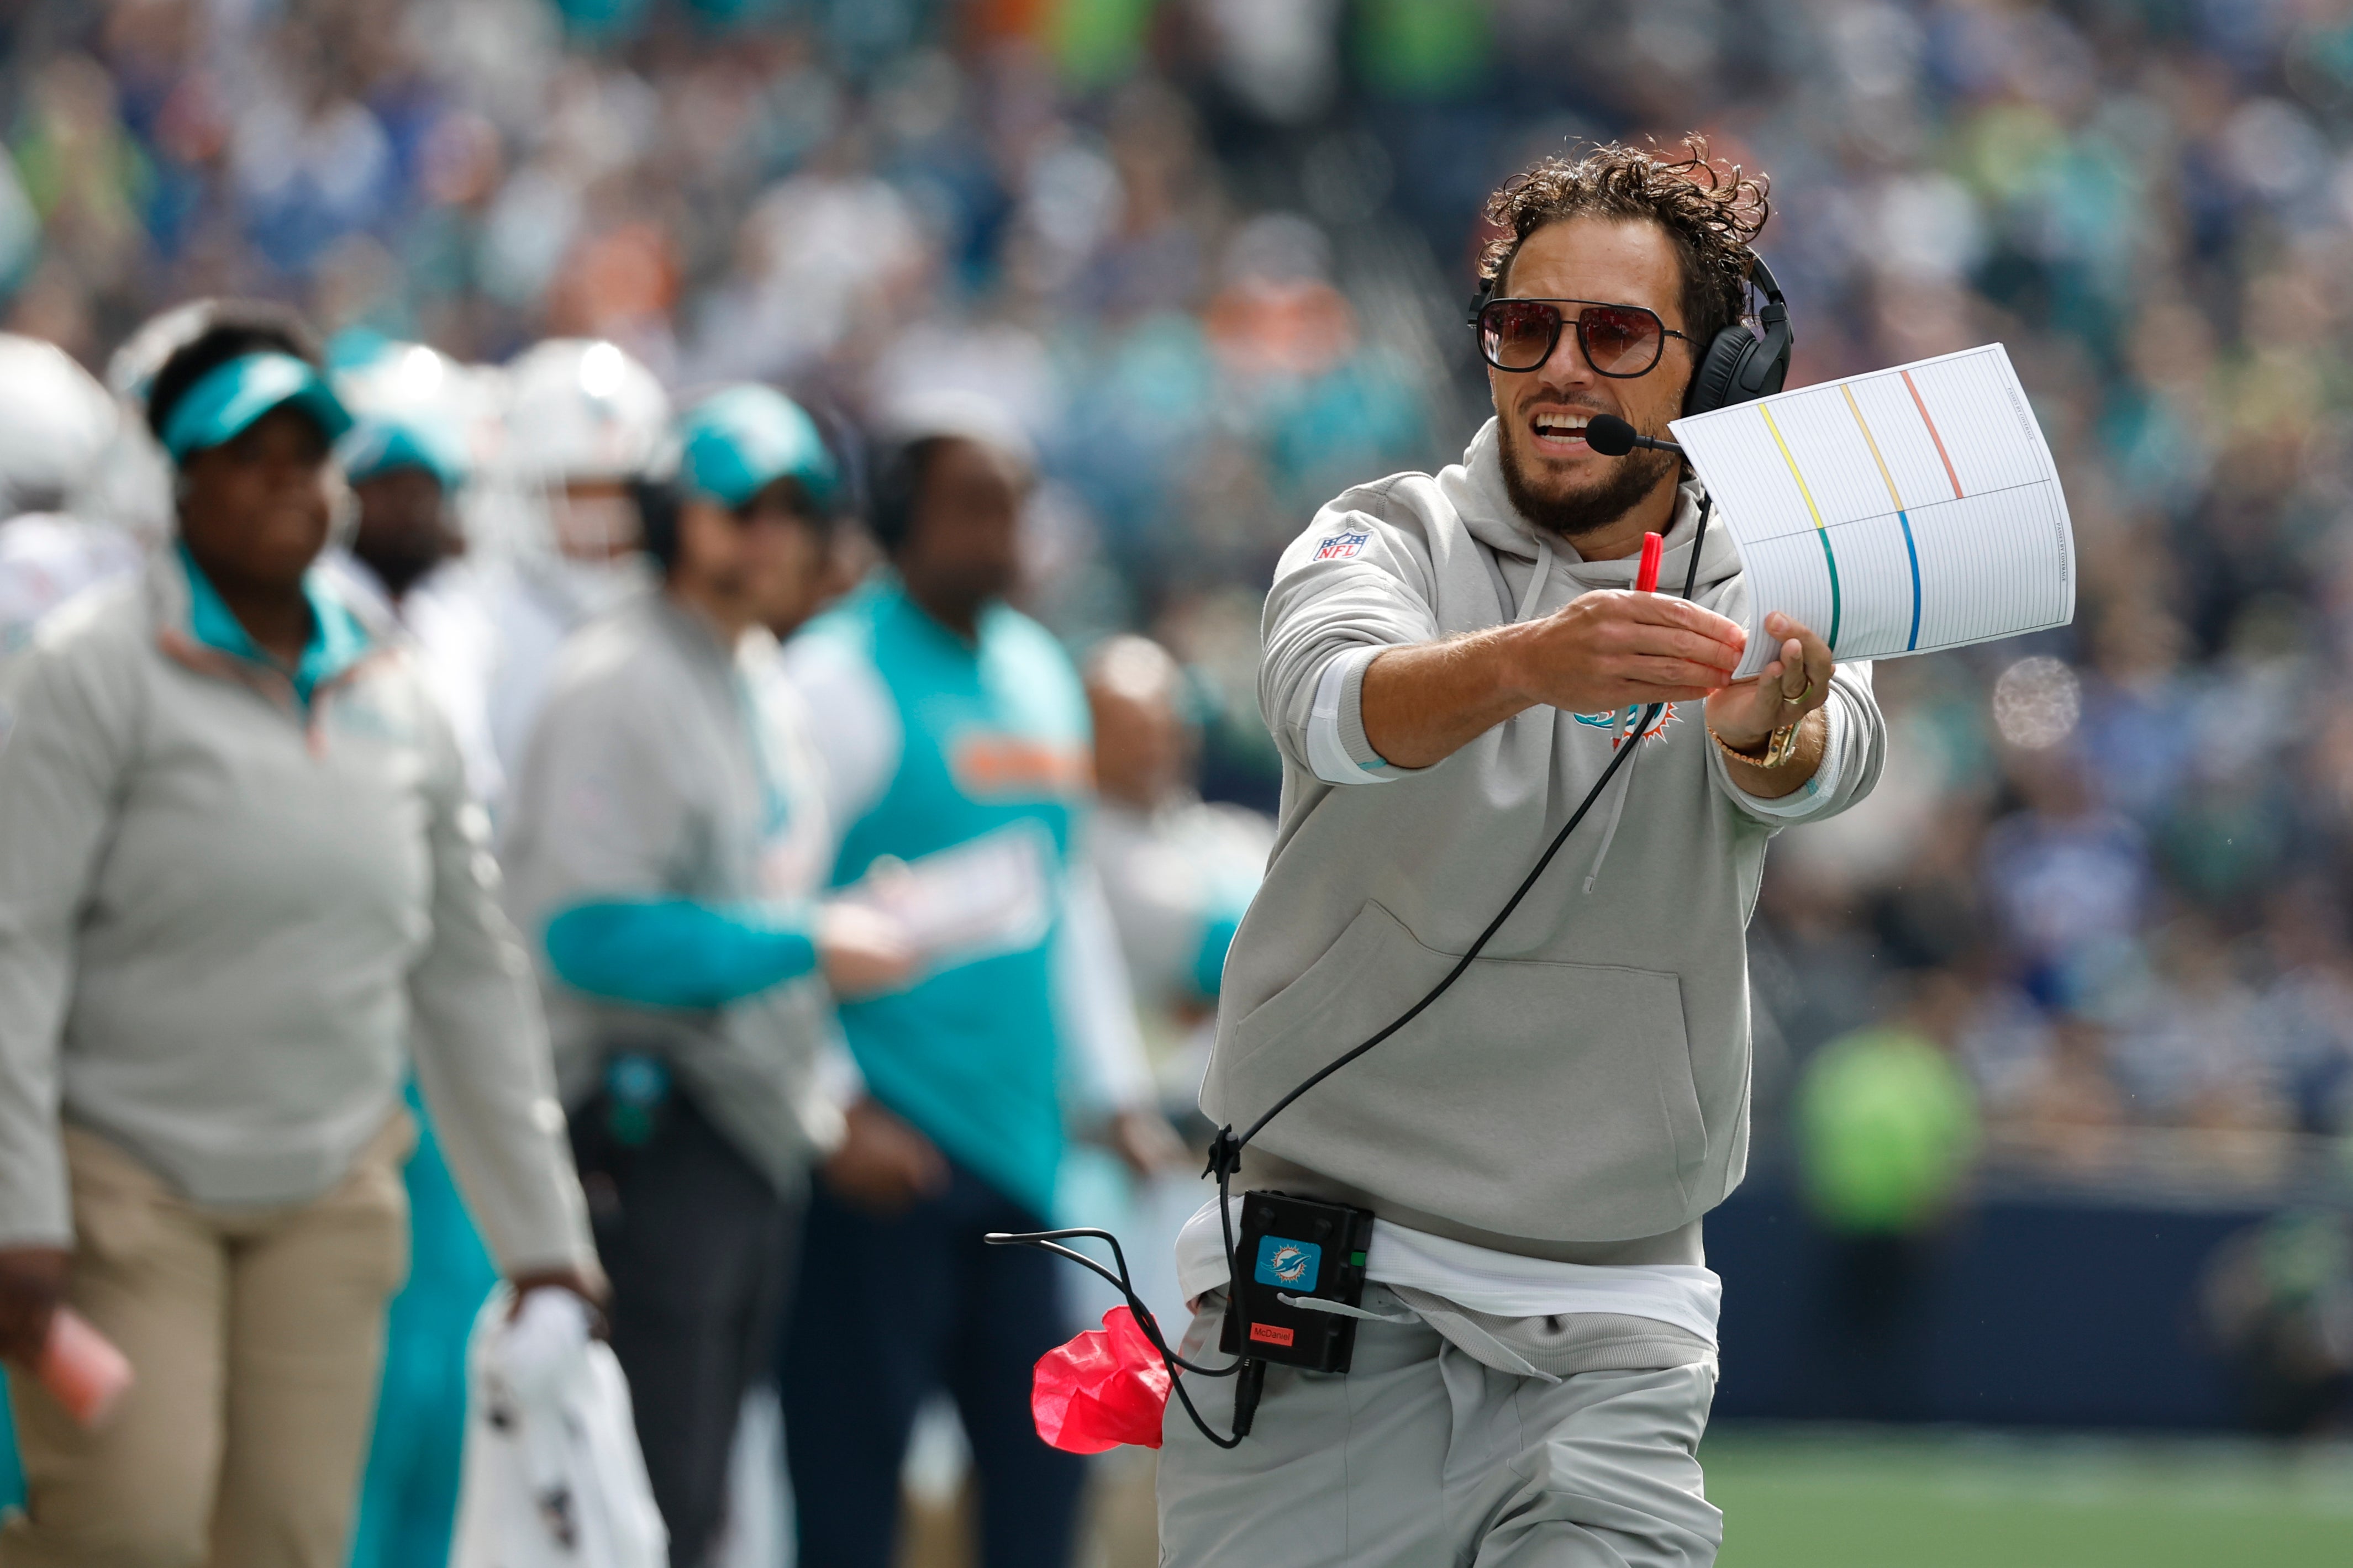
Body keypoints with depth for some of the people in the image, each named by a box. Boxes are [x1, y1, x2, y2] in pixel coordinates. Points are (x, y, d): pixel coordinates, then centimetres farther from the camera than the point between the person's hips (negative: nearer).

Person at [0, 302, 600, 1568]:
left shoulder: (391, 699, 10)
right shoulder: (102, 672, -6)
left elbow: (472, 978, 15)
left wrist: (542, 1236, 13)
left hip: (328, 1193, 5)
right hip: (126, 1179, -5)